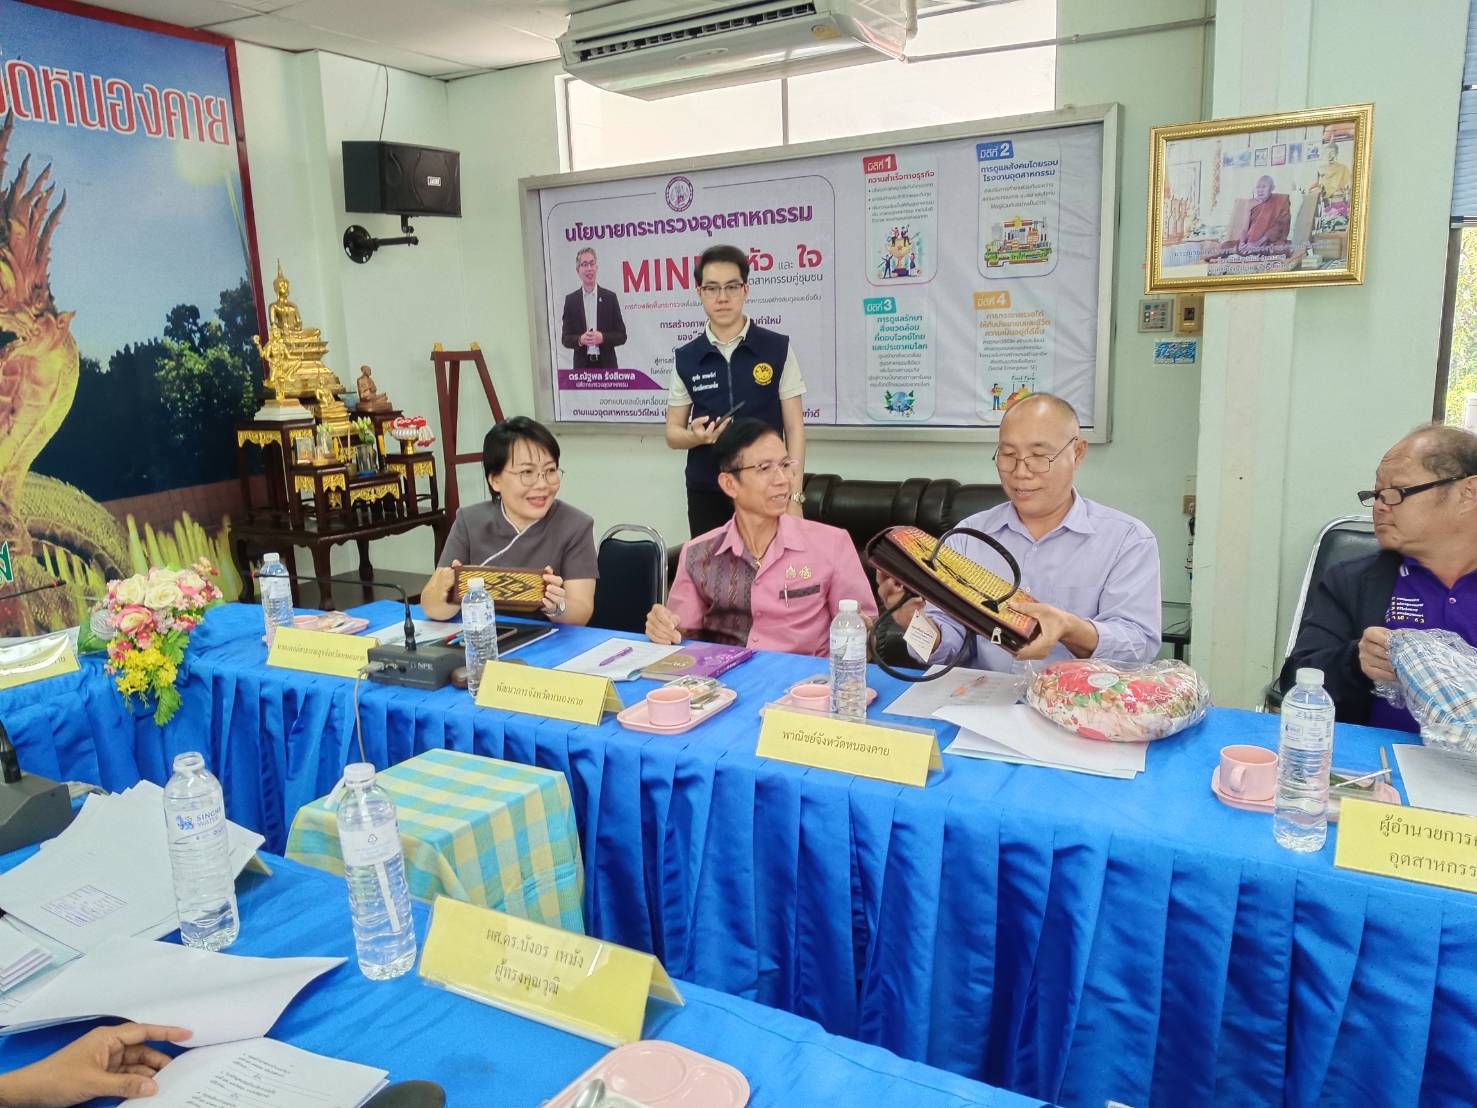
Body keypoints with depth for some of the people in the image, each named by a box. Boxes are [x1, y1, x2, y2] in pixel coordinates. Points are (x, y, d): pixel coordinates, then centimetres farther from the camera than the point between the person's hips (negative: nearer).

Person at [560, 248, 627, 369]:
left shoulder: (610, 297, 5)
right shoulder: (570, 300, 7)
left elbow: (621, 335, 5)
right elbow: (565, 339, 7)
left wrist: (603, 338, -14)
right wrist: (580, 340, -15)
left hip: (607, 365, 0)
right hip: (582, 366, 0)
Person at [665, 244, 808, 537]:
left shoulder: (778, 348, -2)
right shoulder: (686, 359, 3)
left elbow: (794, 428, -2)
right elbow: (672, 432, 7)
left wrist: (794, 496, -9)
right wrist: (697, 436, -16)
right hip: (707, 494, 2)